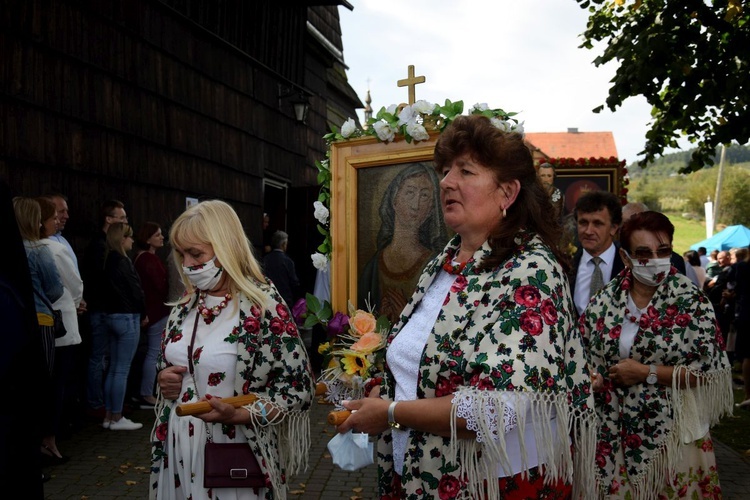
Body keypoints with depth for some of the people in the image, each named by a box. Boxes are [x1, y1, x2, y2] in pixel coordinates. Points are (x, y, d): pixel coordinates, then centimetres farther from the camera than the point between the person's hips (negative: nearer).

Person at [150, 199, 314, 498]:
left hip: (234, 458, -6)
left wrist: (238, 414, -25)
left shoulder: (263, 307, -14)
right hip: (178, 451, 6)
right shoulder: (185, 307, 6)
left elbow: (299, 389, -13)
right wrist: (164, 382, -2)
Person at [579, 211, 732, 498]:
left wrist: (647, 372, -16)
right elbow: (583, 354, 11)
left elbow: (714, 371, -12)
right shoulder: (603, 301, 0)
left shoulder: (691, 302, -9)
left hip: (672, 435, -2)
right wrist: (589, 376, -10)